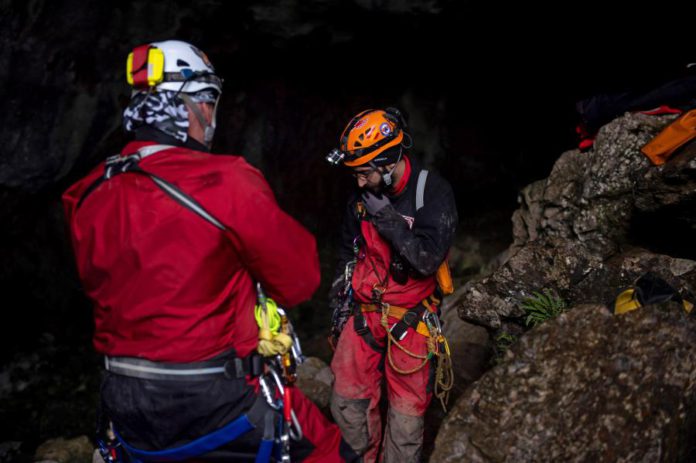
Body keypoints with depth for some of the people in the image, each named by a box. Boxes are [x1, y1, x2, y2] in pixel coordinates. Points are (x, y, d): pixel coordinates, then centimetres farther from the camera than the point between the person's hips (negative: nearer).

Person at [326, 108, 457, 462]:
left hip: (409, 317, -4)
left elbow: (428, 259, -24)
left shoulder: (433, 192, -15)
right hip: (363, 311, 4)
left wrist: (387, 217, -24)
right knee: (347, 400, 7)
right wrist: (340, 301, 16)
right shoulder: (362, 195, -1)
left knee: (406, 411, 5)